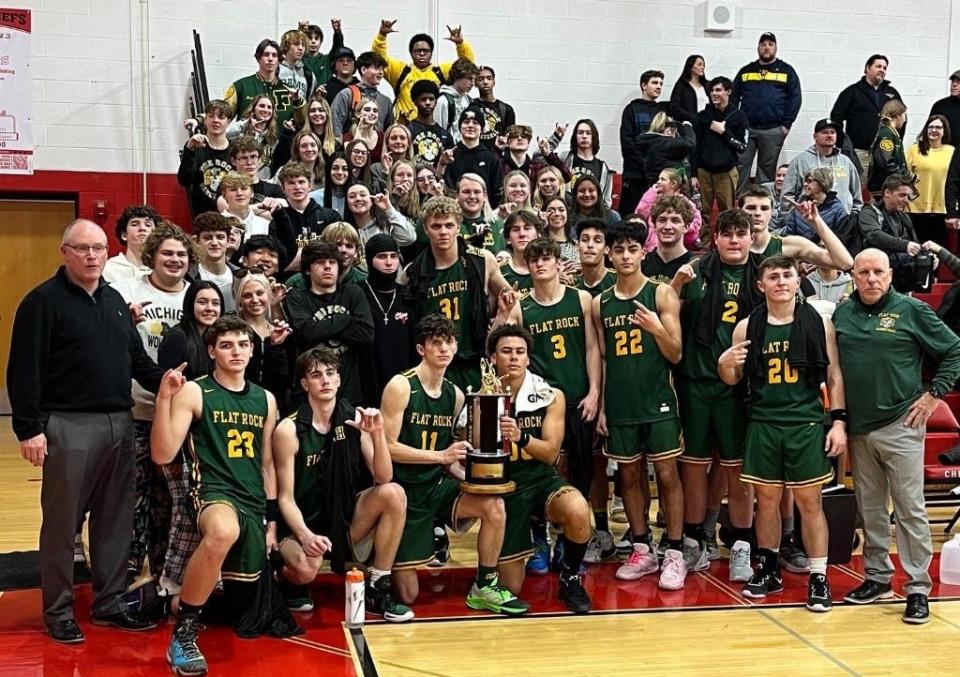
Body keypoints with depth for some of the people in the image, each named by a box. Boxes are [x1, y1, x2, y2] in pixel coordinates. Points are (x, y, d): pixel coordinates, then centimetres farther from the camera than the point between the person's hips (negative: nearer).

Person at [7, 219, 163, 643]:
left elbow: (137, 359, 19)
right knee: (62, 521, 1)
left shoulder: (115, 300, 16)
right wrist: (28, 428, -16)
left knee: (115, 520, 11)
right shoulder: (43, 301, -5)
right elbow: (24, 371, -10)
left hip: (119, 424, 7)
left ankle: (109, 603, 22)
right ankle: (58, 611, 12)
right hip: (68, 426, -6)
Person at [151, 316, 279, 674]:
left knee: (246, 591, 7)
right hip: (213, 491, -6)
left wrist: (271, 521, 15)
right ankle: (183, 631, -24)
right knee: (224, 531, -41)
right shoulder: (194, 392, -2)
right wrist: (164, 399, -21)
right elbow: (162, 455, -10)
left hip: (254, 501, 6)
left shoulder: (265, 399, 13)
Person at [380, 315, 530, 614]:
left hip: (438, 485, 5)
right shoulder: (401, 386, -12)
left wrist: (465, 475, -2)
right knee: (408, 595, -4)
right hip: (405, 491, -5)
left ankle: (485, 588, -6)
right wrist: (441, 456, -22)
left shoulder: (455, 395, 7)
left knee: (494, 505, -23)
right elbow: (388, 447, -16)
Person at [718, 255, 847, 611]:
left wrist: (839, 421, -4)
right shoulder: (747, 327, 3)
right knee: (766, 498, 10)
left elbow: (834, 376, 3)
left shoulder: (819, 323, 0)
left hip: (807, 425, -2)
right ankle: (768, 569, 24)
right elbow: (733, 380, 11)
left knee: (809, 501, 2)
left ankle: (818, 578, 10)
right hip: (762, 425, 2)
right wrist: (725, 364, -12)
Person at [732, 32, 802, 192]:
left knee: (767, 169, 5)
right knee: (740, 165, -3)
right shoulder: (746, 71, 13)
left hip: (773, 131, -1)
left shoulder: (786, 70, 8)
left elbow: (795, 98, 3)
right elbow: (733, 97, 13)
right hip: (746, 128, 1)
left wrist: (786, 124, -6)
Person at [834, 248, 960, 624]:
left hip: (900, 426, -4)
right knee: (870, 508, 13)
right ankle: (877, 577, 25)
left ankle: (917, 588, 6)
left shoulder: (912, 310, -4)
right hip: (858, 428, 4)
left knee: (910, 509, -1)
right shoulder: (843, 312, 7)